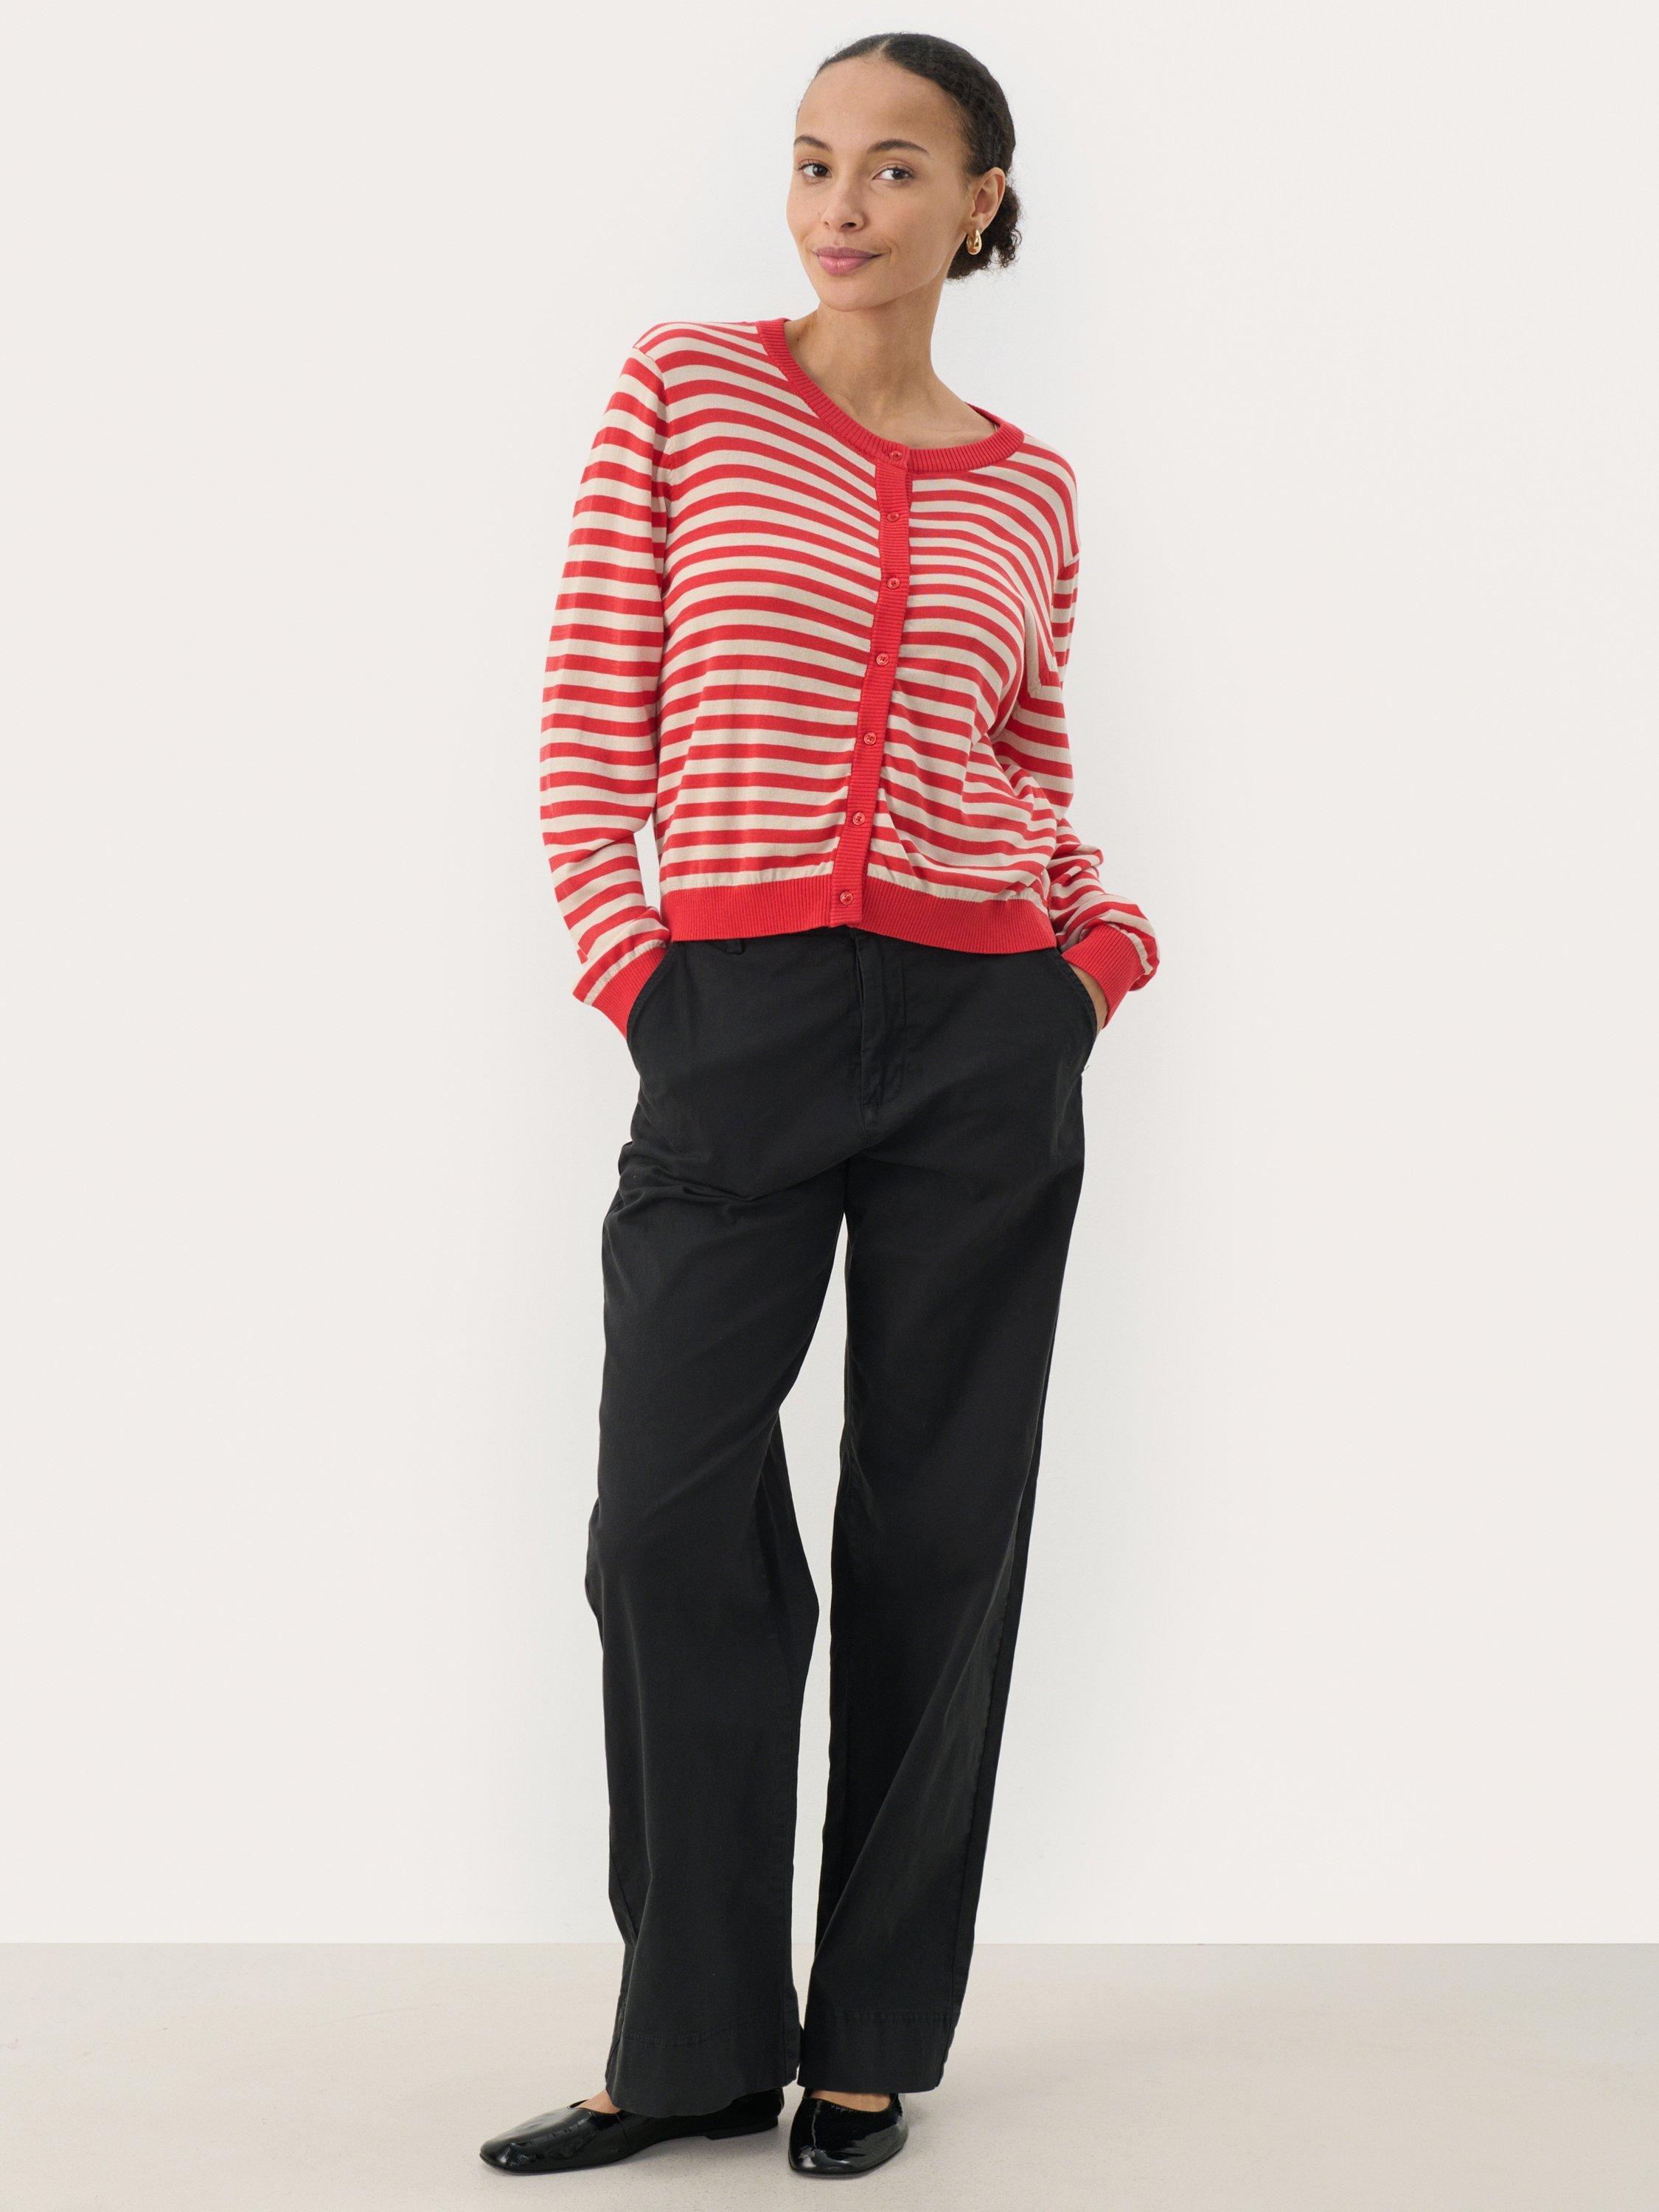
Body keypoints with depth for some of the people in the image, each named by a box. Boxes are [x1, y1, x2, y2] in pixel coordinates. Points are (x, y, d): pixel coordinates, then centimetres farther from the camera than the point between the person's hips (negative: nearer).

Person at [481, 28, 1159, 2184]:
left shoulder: (1026, 488, 11)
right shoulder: (684, 391, 4)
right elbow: (591, 724, 1)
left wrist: (1103, 932, 3)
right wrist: (631, 974, -6)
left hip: (987, 1035, 2)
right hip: (735, 1021, -2)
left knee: (938, 1533, 5)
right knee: (673, 1525, -3)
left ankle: (873, 2040, 18)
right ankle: (696, 2040, 12)